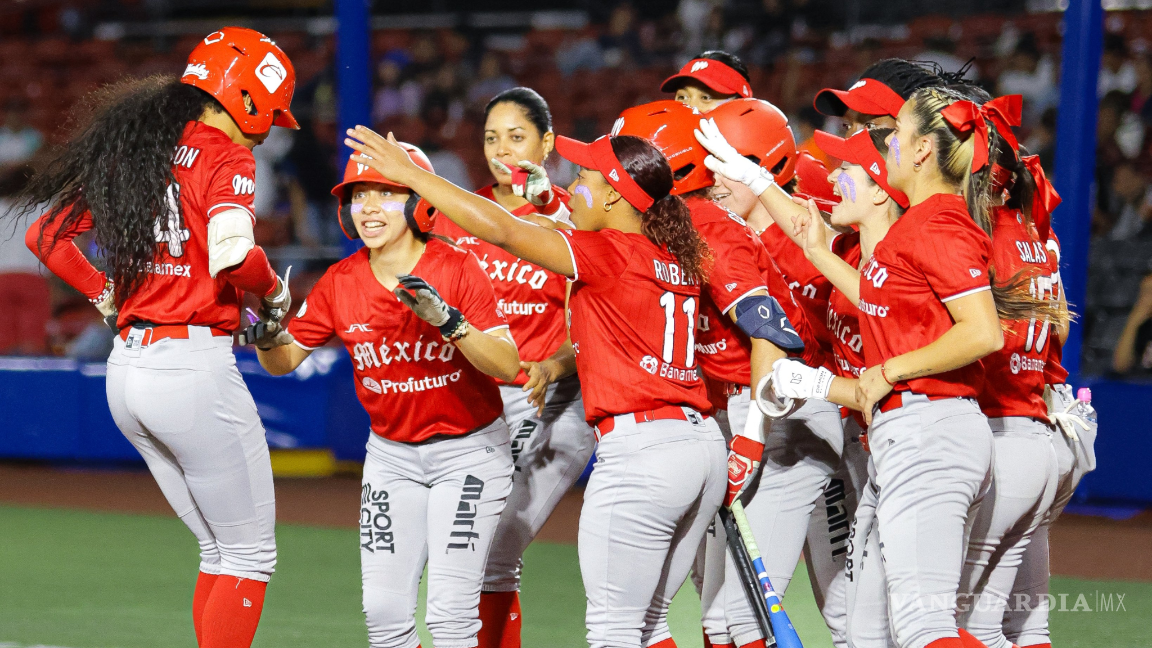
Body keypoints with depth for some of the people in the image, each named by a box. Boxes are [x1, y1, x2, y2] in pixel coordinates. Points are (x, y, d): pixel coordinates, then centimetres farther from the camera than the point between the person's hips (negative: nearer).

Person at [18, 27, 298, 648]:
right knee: (250, 553, 2)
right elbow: (232, 256, -25)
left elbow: (44, 234, 17)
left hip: (125, 371, 8)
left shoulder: (128, 150, 13)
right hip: (194, 365, -8)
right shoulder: (224, 158, -9)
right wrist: (275, 295, -6)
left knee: (219, 551, 17)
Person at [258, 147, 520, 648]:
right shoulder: (341, 282, -5)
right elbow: (284, 361, 0)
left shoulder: (457, 269, -17)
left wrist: (447, 320, -38)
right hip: (392, 452, 4)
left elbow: (507, 367, -24)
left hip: (468, 451, -4)